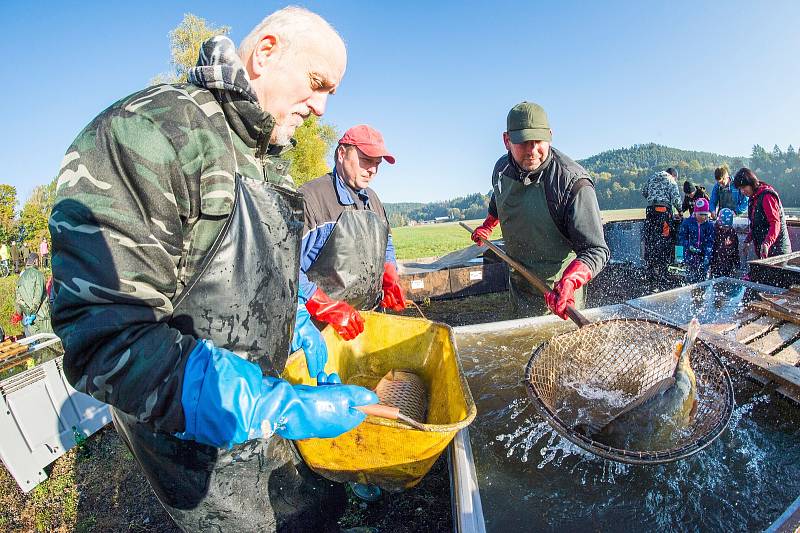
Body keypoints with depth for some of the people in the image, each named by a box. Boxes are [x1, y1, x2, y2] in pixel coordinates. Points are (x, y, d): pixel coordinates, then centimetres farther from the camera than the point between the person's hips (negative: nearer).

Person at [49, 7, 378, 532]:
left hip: (257, 404, 8)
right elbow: (103, 337, -30)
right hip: (198, 439, -7)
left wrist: (301, 327, 5)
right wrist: (279, 409, -32)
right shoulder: (147, 132, -23)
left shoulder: (269, 156, 6)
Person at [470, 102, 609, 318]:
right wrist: (488, 225, 32)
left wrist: (569, 282, -46)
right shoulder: (502, 168, -7)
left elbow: (596, 250, -29)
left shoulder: (573, 183, -26)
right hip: (518, 283, 6)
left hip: (557, 291, -6)